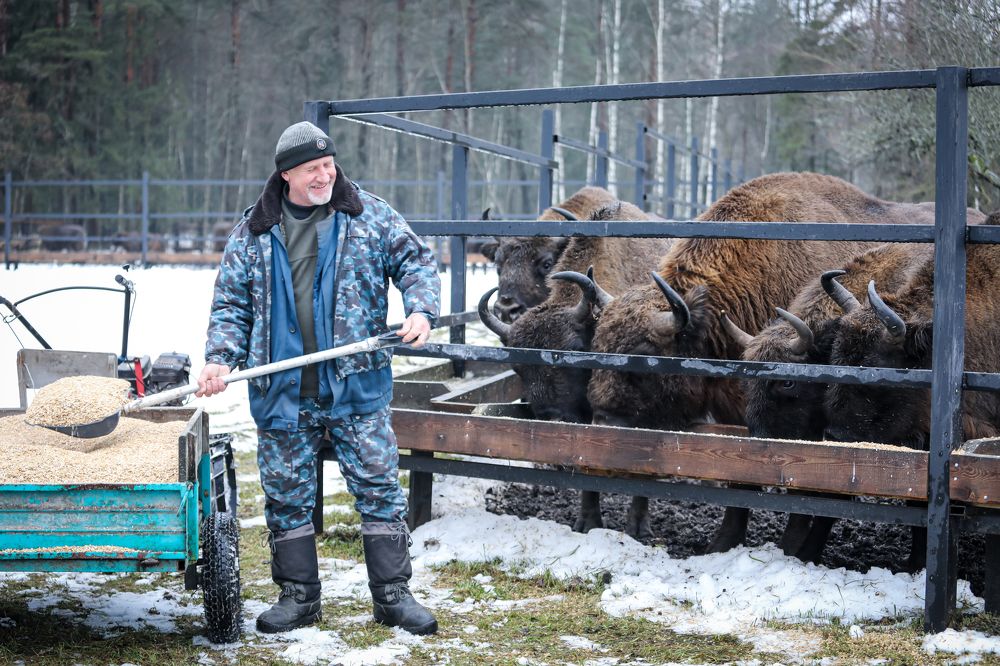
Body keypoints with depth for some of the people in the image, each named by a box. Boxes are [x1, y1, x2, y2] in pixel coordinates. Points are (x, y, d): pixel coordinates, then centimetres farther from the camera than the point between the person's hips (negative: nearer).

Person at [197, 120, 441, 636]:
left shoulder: (370, 216, 3)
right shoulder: (253, 232, 7)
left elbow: (416, 261, 7)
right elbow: (231, 303, 10)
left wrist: (421, 310, -11)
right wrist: (220, 358, -5)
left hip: (356, 387, -1)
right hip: (282, 394, 2)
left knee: (379, 487, 0)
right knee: (287, 496, 8)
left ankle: (393, 595, 11)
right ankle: (298, 596, 21)